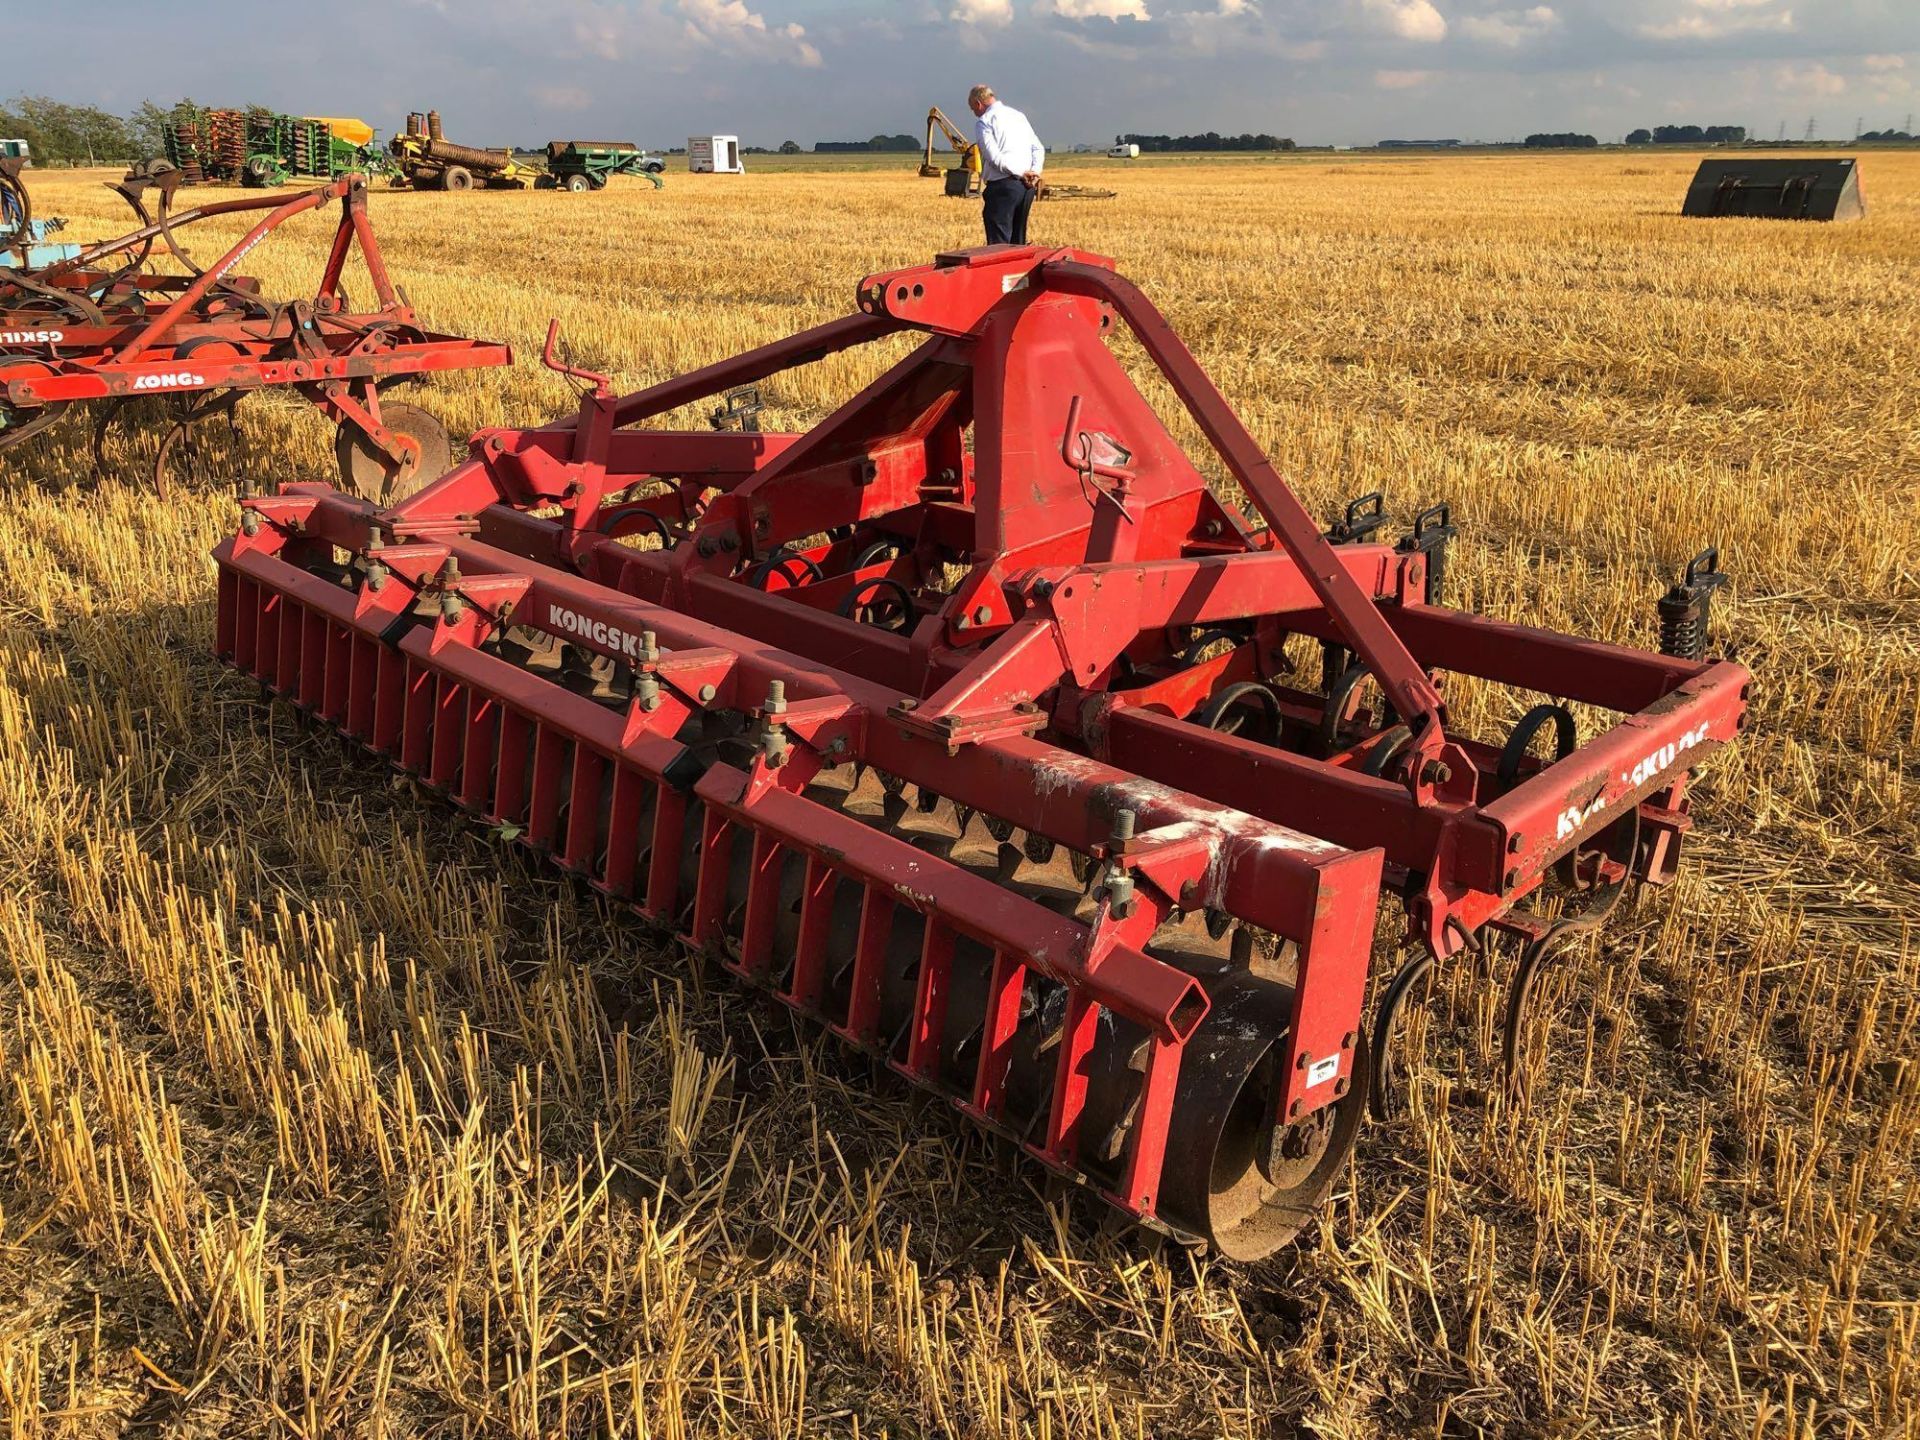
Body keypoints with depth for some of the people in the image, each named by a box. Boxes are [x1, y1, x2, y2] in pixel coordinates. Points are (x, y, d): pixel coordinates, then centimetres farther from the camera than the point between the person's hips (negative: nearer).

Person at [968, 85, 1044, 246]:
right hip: (1027, 186, 7)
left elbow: (994, 157, -16)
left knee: (998, 242, -6)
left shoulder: (984, 121, -4)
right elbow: (1038, 148, 14)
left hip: (1003, 185, -7)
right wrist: (1035, 172, 0)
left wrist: (1021, 172, -11)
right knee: (1018, 241, 14)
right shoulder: (1018, 115, 19)